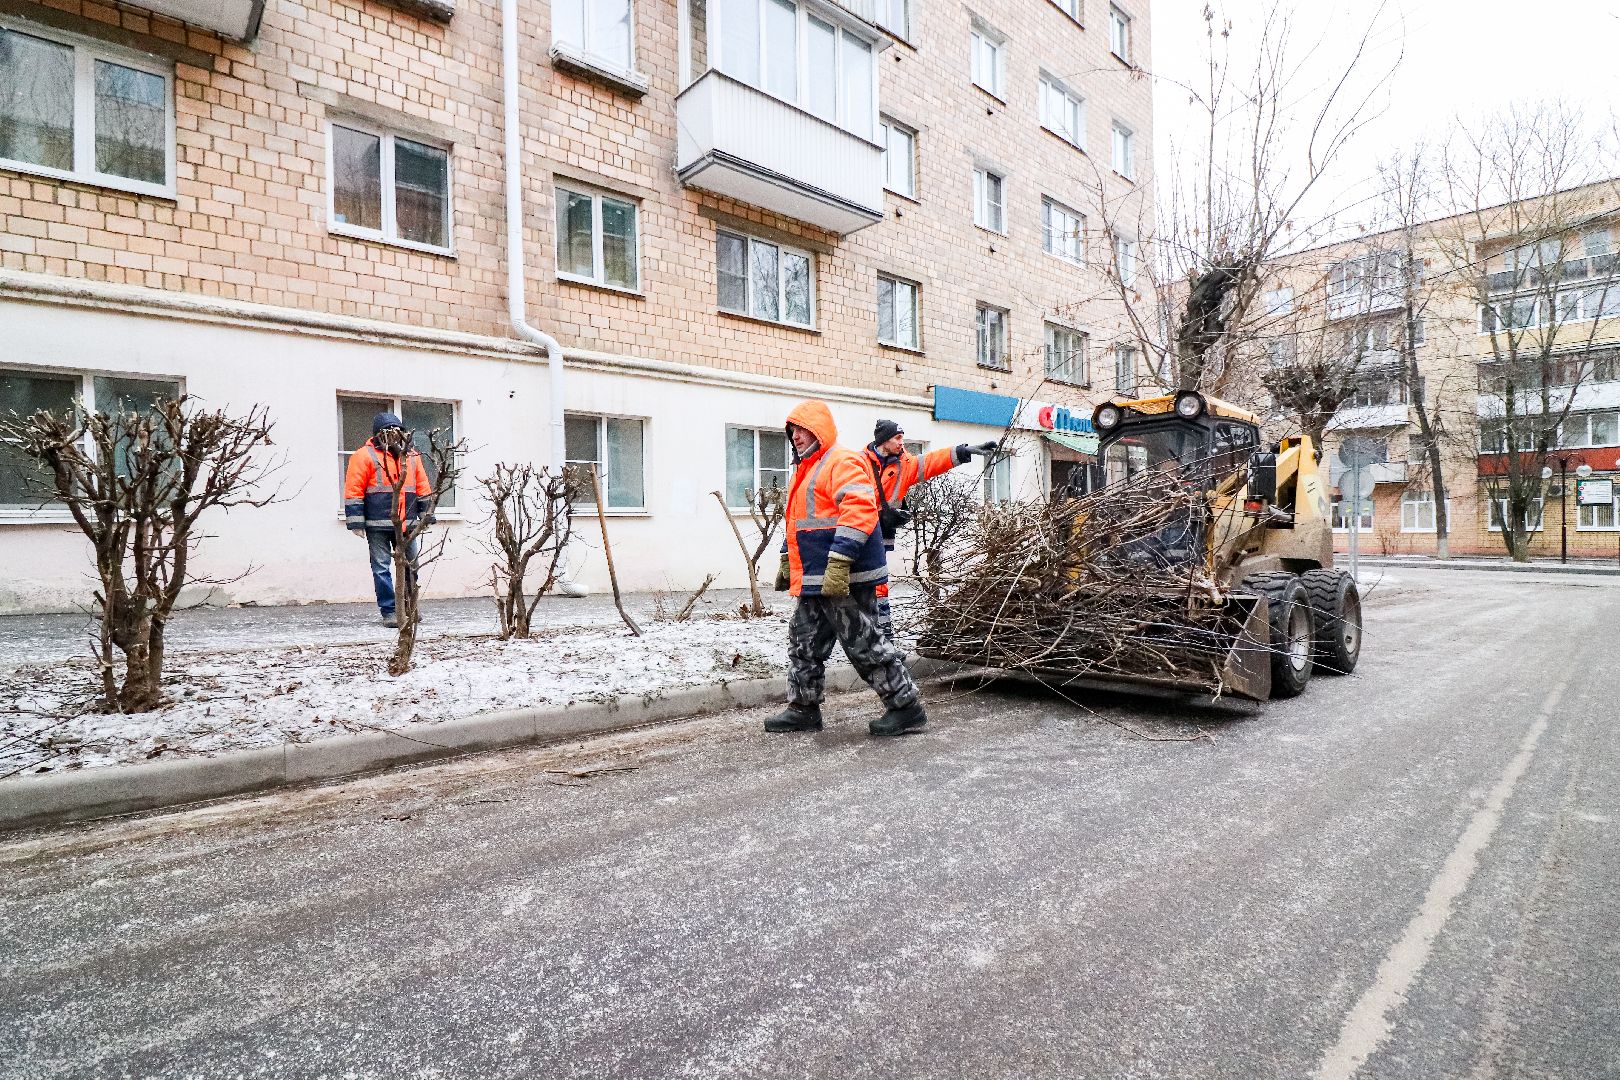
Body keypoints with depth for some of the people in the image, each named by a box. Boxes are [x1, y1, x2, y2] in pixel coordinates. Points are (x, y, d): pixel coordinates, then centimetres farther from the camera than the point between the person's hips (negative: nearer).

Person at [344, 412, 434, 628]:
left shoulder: (411, 455, 12)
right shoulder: (365, 456, -3)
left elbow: (423, 487, 16)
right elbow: (353, 490, -5)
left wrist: (427, 514, 13)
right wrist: (356, 521, -10)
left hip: (406, 524, 4)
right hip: (377, 525, -4)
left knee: (411, 565, 8)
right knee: (382, 568, 1)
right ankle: (388, 611, 7)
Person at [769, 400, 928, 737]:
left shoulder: (842, 462, -12)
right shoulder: (806, 470, 21)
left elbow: (859, 510, -26)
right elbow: (798, 521, 30)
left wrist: (838, 563, -32)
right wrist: (786, 561, 27)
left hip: (845, 580, -10)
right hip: (815, 582, 10)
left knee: (864, 644, -4)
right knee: (803, 643, 14)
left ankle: (907, 707, 9)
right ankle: (803, 709, 26)